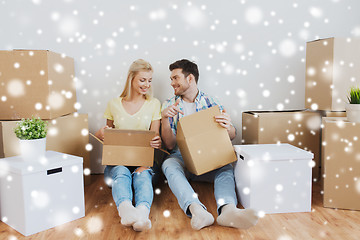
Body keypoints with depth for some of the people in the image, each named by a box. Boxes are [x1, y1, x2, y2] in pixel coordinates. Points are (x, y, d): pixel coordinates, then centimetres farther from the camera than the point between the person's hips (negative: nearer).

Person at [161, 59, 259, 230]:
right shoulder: (169, 105, 6)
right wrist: (164, 118, -18)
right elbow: (169, 145, -1)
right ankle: (197, 210, -56)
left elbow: (231, 136, 6)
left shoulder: (211, 102, 7)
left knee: (226, 168, -30)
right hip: (180, 157, 0)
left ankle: (228, 210, -57)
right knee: (169, 165, -34)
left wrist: (228, 127, -20)